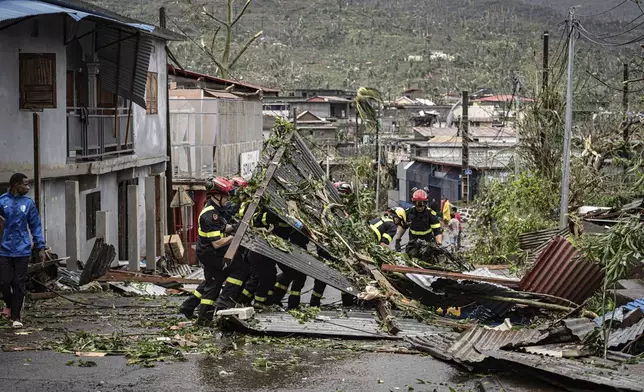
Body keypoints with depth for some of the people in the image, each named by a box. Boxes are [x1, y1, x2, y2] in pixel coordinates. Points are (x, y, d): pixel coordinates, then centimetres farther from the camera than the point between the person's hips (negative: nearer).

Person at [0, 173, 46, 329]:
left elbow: (35, 226, 8)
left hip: (22, 250, 1)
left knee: (19, 284, 3)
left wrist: (40, 247, 4)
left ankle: (16, 316, 13)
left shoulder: (29, 203, 4)